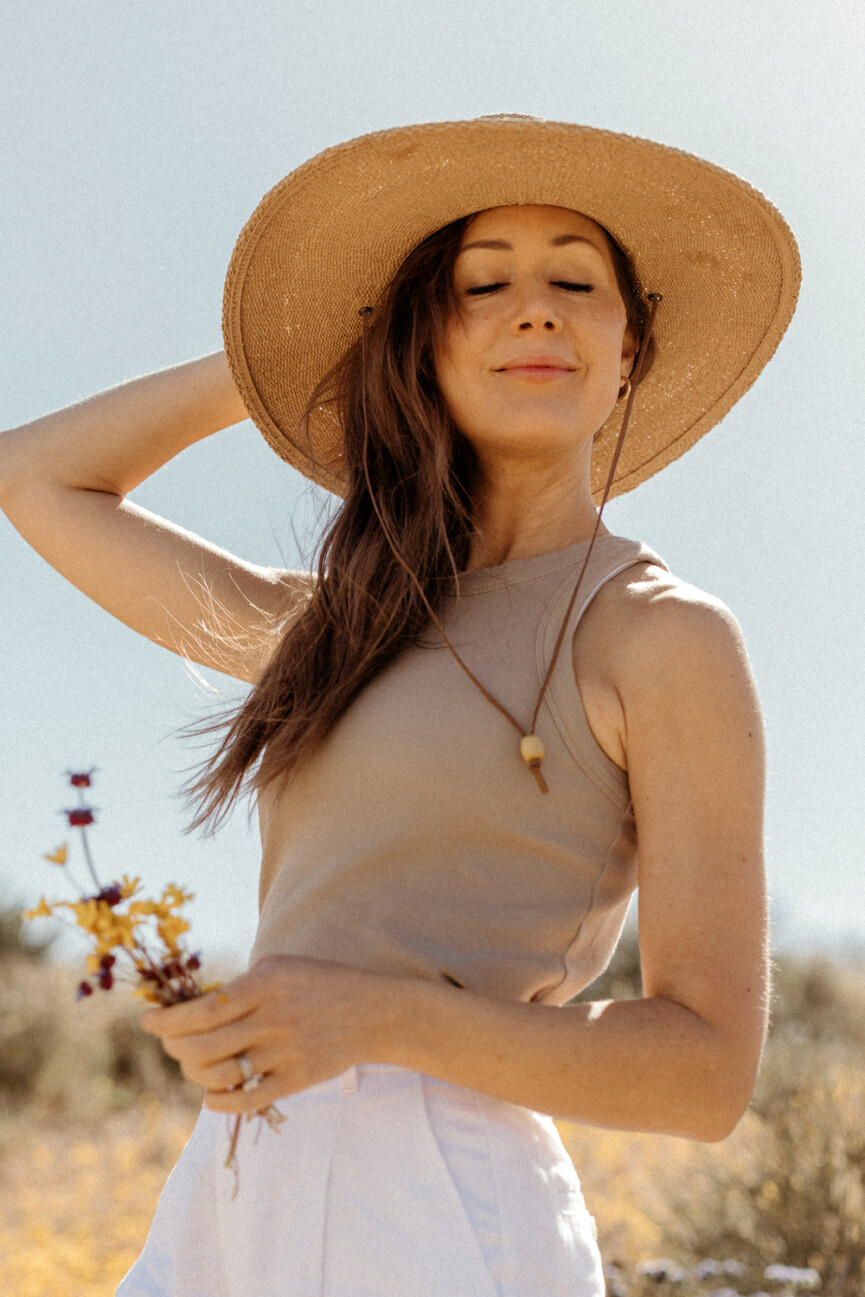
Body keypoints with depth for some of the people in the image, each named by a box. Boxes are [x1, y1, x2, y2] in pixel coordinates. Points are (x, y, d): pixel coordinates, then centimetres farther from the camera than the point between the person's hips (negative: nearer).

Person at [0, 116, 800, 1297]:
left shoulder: (665, 638, -3)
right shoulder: (341, 626, 15)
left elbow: (713, 1072, -6)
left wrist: (384, 1018, -18)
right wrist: (270, 355, 22)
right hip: (229, 1201, 6)